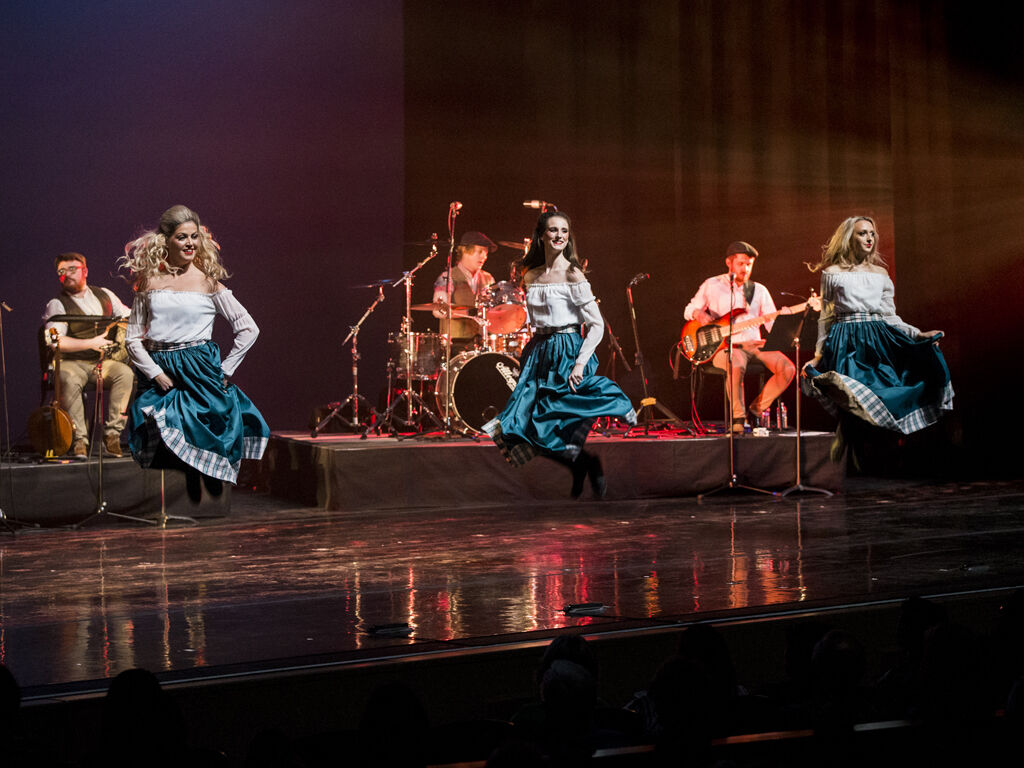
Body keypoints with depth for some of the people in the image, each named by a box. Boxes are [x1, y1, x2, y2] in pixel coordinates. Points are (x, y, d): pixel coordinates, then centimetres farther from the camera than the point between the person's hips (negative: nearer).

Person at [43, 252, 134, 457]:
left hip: (103, 362, 3)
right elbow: (56, 342, -15)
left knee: (125, 374, -28)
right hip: (71, 363, -3)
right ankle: (79, 439, -30)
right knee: (70, 381, -37)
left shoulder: (104, 295, 13)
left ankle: (112, 433, -23)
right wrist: (91, 343, -19)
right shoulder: (57, 305, -2)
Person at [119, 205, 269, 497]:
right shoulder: (150, 281, 7)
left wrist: (224, 371, -2)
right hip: (159, 375, 2)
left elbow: (248, 329, 1)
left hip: (200, 374, -2)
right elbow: (133, 337, 8)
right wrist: (154, 372, -5)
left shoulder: (207, 281, 2)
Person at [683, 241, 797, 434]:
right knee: (737, 366, -40)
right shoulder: (712, 285, 9)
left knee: (788, 368, -21)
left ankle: (756, 409, -3)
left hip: (753, 344, 4)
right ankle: (737, 418, -22)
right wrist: (698, 314, -9)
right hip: (723, 346, -4)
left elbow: (773, 324, 9)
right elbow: (689, 310, 15)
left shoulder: (759, 290, 15)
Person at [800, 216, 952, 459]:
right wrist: (818, 355, 5)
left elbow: (890, 316, 17)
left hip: (879, 340, 4)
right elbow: (826, 319, 11)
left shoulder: (880, 273, 17)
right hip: (847, 345, -4)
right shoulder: (832, 273, 9)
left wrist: (918, 334, 4)